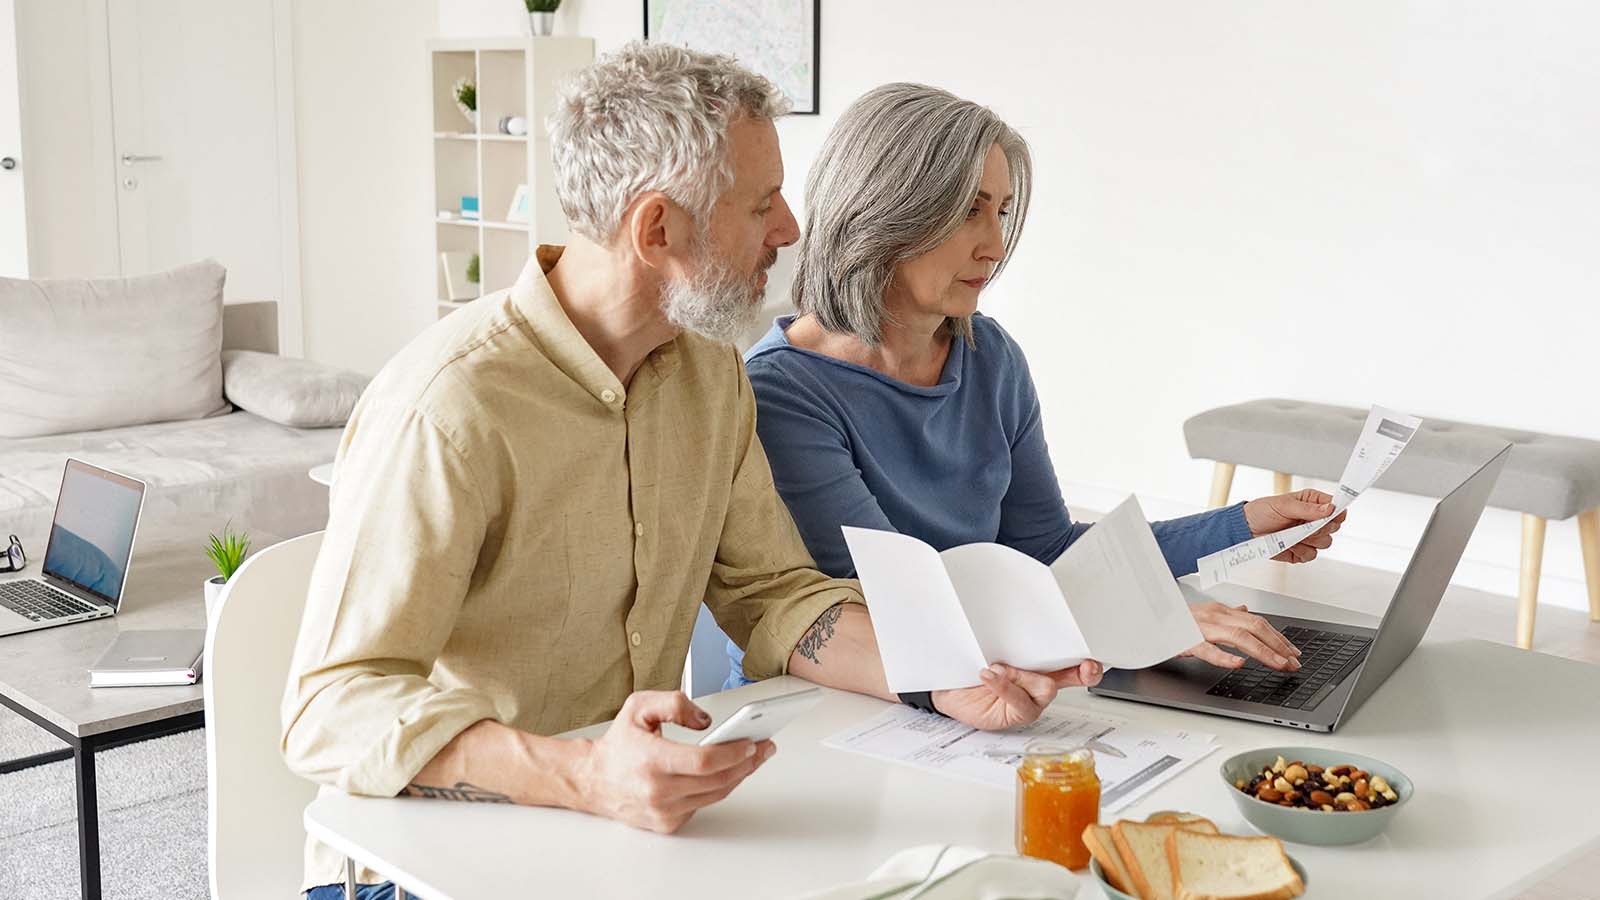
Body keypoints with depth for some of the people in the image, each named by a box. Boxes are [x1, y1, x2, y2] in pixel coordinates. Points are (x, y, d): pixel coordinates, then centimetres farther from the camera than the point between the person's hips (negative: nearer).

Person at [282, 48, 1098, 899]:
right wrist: (587, 778, -39)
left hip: (636, 818, 5)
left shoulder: (710, 369, 4)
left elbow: (772, 593, 7)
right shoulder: (449, 408, -22)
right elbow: (333, 710, -25)